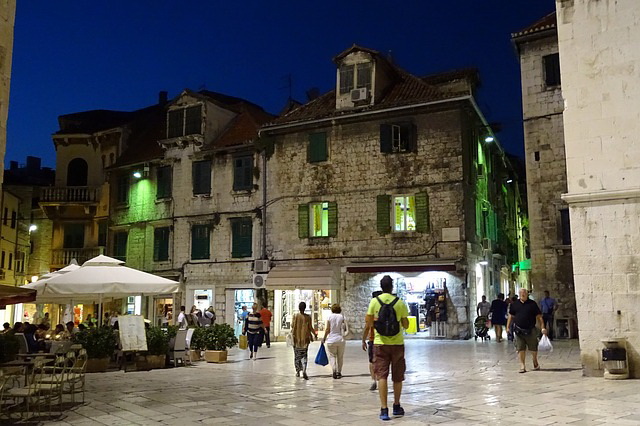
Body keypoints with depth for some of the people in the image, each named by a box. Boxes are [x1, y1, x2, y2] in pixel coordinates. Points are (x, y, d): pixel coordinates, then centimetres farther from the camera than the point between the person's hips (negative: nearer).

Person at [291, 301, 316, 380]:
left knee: (297, 355, 14)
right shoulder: (308, 317, -4)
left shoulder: (295, 316, -5)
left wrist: (292, 333, 12)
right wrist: (315, 334, 13)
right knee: (304, 355, 3)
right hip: (305, 338, 0)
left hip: (296, 338, 0)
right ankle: (304, 371, -16)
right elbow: (310, 328, -2)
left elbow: (292, 326, -5)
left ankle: (297, 371, 19)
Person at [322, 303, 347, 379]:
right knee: (340, 357, 12)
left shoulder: (330, 317, -3)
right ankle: (339, 372, 14)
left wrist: (324, 338, 6)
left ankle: (334, 370, -13)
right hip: (340, 339, 1)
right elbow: (345, 329, -1)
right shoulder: (342, 317, -1)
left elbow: (327, 329, -4)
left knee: (332, 356, 6)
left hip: (331, 339, -1)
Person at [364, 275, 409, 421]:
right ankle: (396, 406, 27)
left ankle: (384, 409, -7)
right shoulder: (400, 303, -4)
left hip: (380, 343, 0)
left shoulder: (374, 301, -4)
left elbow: (368, 324, -2)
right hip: (397, 343, 1)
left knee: (381, 376, 0)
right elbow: (405, 325, 3)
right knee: (397, 377, 15)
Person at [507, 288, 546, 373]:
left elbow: (539, 317, 1)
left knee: (533, 348, 8)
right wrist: (508, 327, 8)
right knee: (520, 349, -1)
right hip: (519, 330, 1)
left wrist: (542, 328, -7)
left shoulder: (532, 304, 1)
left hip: (530, 330, -1)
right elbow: (511, 316, 14)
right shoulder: (514, 304, 7)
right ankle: (522, 366, 5)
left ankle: (535, 363, 33)